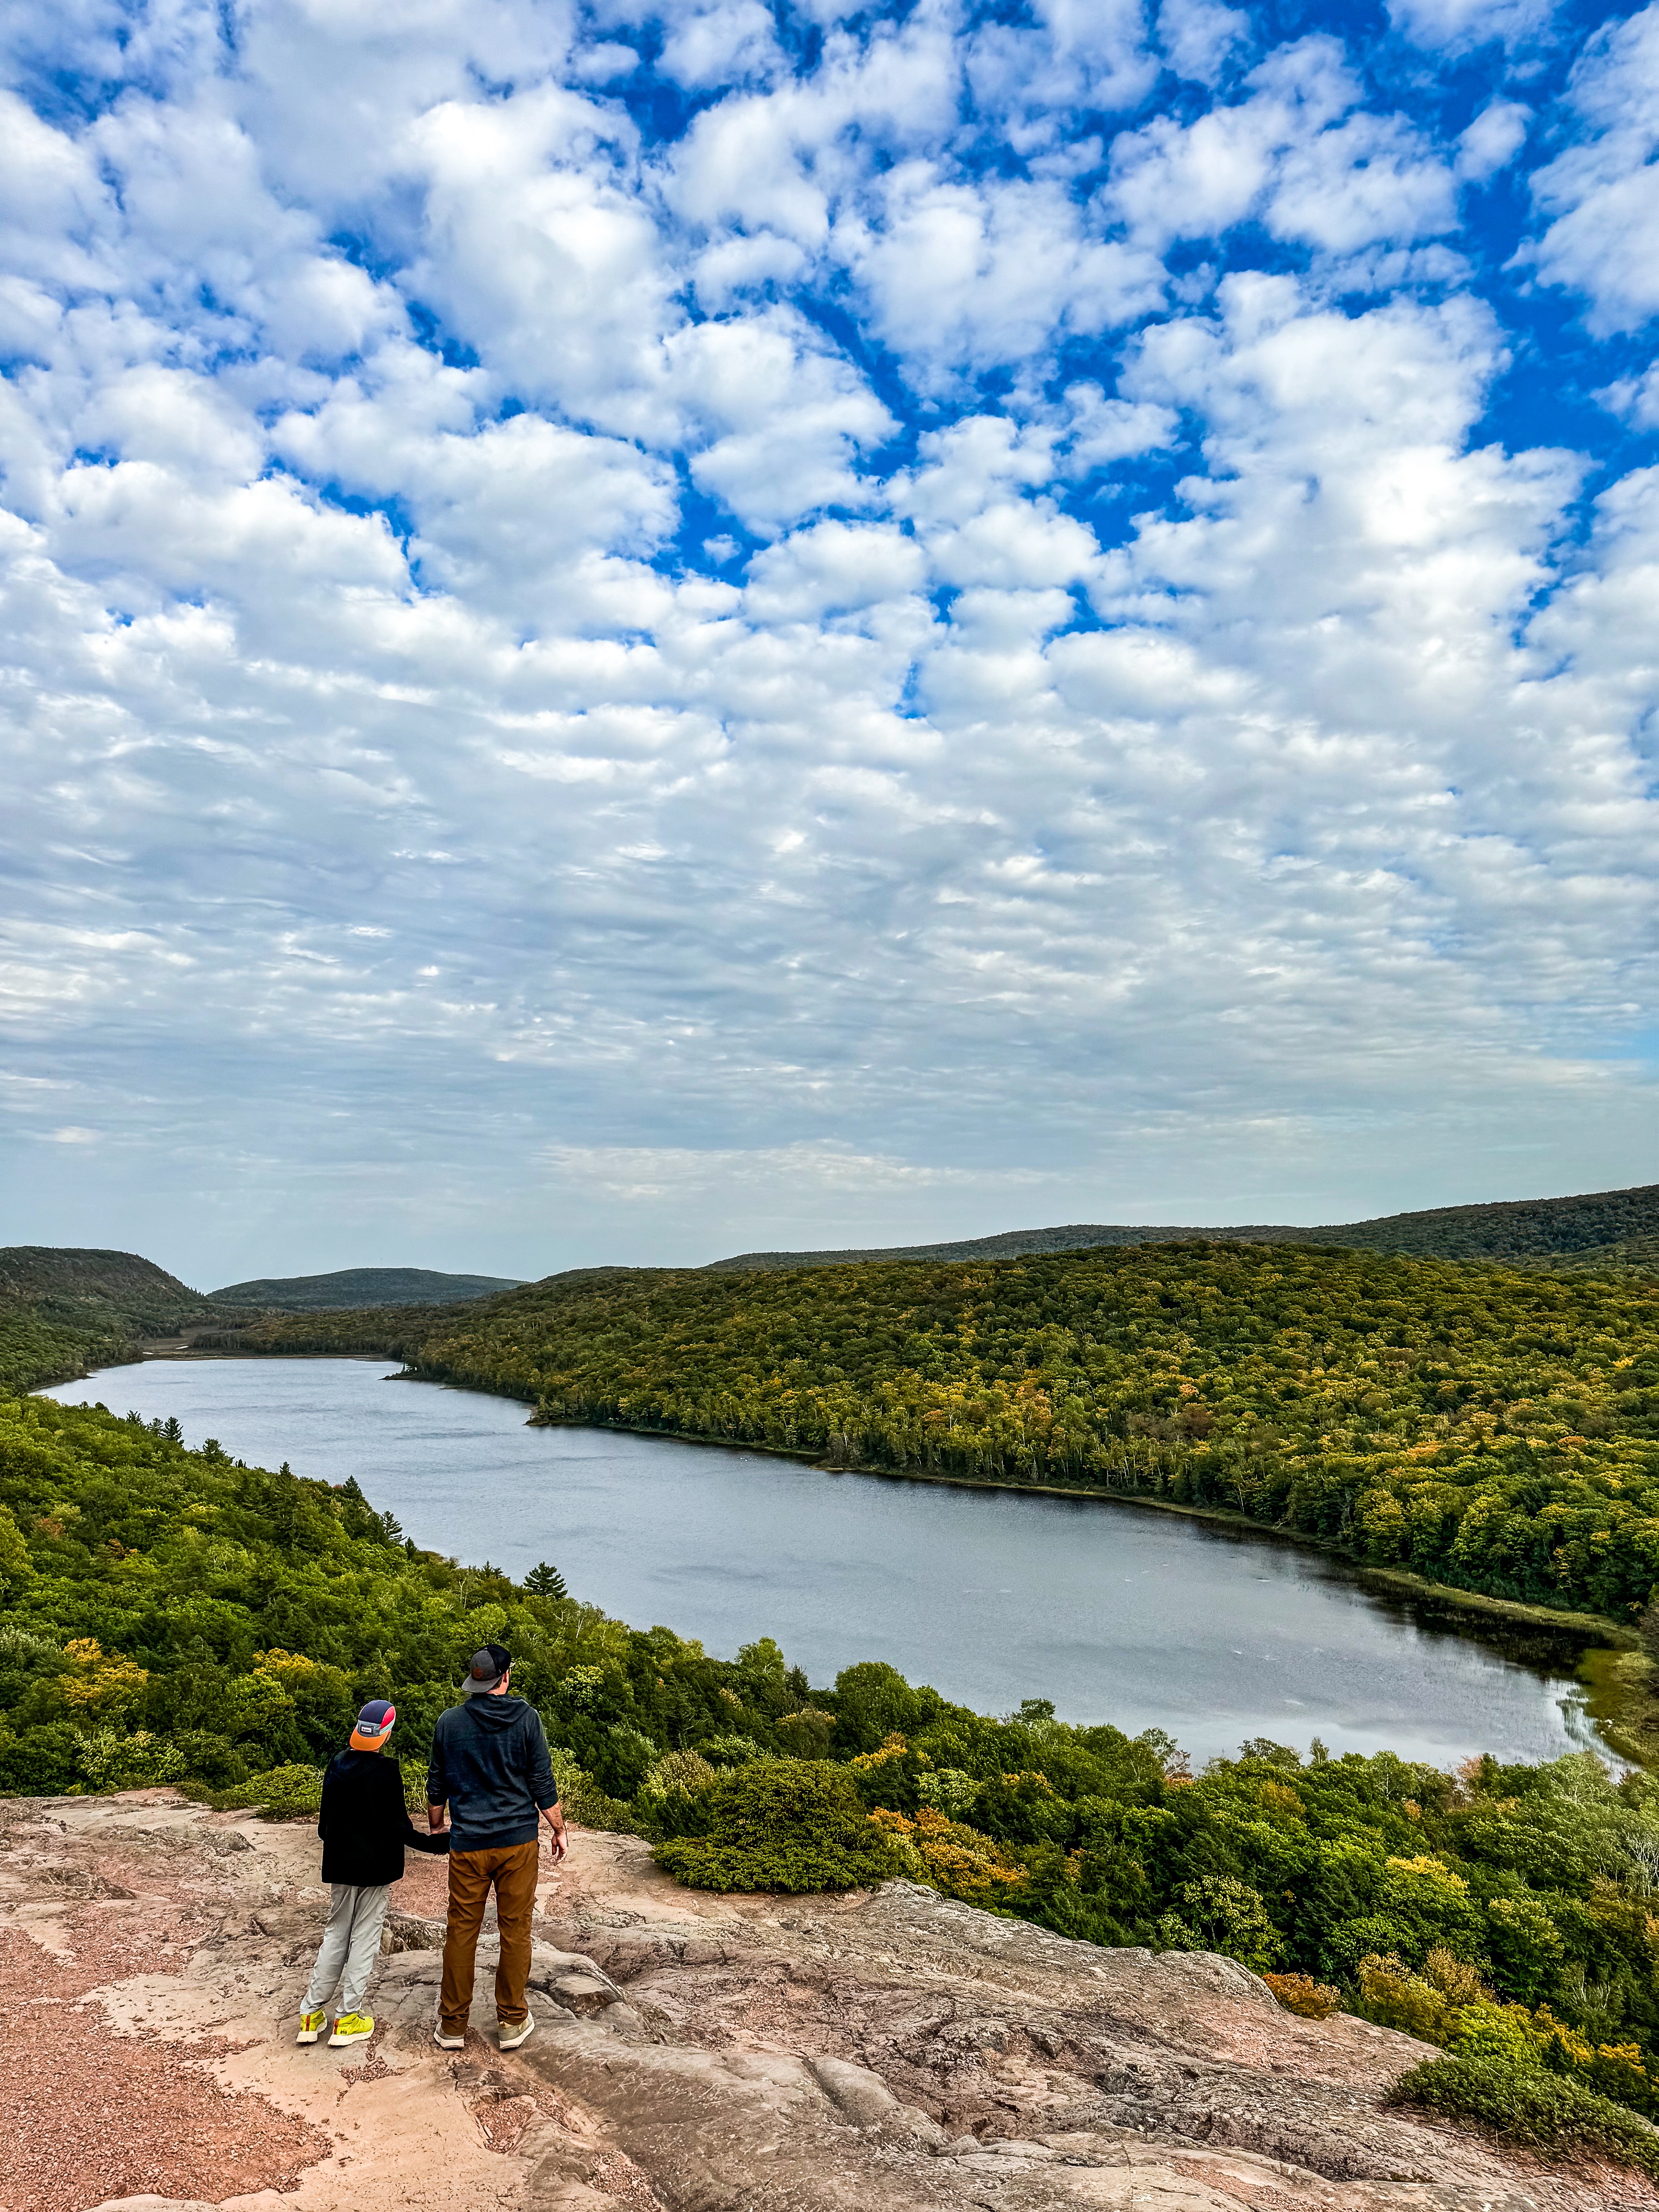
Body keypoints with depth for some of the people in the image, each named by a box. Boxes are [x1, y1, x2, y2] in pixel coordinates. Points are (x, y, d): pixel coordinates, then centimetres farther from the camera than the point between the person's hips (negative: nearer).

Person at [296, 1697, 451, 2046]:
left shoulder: (337, 1765, -1)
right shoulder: (386, 1771, -18)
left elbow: (325, 1820, 7)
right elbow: (398, 1826, -16)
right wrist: (438, 1842, -8)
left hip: (341, 1864, 5)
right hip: (376, 1867, -5)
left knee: (336, 1934, 18)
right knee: (365, 1938, 6)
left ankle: (312, 2014, 20)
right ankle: (348, 2019, 13)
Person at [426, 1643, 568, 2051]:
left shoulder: (449, 1722, -2)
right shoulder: (526, 1718, -8)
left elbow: (437, 1786, 9)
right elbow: (542, 1784, -4)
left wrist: (435, 1829, 25)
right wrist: (559, 1829, 9)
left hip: (468, 1845, 1)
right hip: (518, 1841, -1)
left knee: (461, 1932, 11)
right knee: (516, 1931, 9)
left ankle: (452, 2026, 19)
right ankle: (512, 2023, 17)